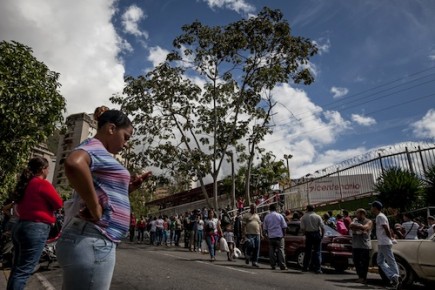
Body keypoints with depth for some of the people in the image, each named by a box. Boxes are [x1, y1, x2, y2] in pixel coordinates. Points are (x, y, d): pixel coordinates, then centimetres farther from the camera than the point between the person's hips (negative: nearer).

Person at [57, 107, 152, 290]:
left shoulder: (97, 153, 21)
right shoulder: (95, 146, -9)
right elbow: (73, 164, -34)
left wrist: (128, 188, 12)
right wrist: (96, 210, -25)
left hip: (94, 241, 10)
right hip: (92, 242, -10)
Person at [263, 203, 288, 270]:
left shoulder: (266, 217, 2)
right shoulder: (280, 216, -1)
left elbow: (265, 228, 6)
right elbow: (284, 227, 1)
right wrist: (283, 234, 12)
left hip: (271, 236, 1)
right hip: (279, 236, -1)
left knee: (271, 251, 7)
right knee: (280, 250, 2)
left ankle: (273, 265, 9)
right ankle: (282, 266, 0)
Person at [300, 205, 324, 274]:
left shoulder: (304, 217, -2)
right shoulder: (317, 216, -1)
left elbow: (302, 228, -9)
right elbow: (323, 227, -5)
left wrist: (305, 233, 6)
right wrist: (322, 235, 6)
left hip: (308, 235, 1)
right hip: (317, 234, -1)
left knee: (307, 251, 11)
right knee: (317, 252, 4)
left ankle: (305, 267, 18)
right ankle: (317, 269, 2)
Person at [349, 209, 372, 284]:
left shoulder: (369, 222, 0)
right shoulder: (355, 220, 16)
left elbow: (364, 227, -18)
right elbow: (350, 226, -1)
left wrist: (355, 226, -7)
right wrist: (359, 227, -15)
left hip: (365, 246, -5)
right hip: (355, 245, 5)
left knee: (364, 263, -3)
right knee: (356, 262, 8)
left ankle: (363, 278, 9)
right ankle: (360, 276, 21)